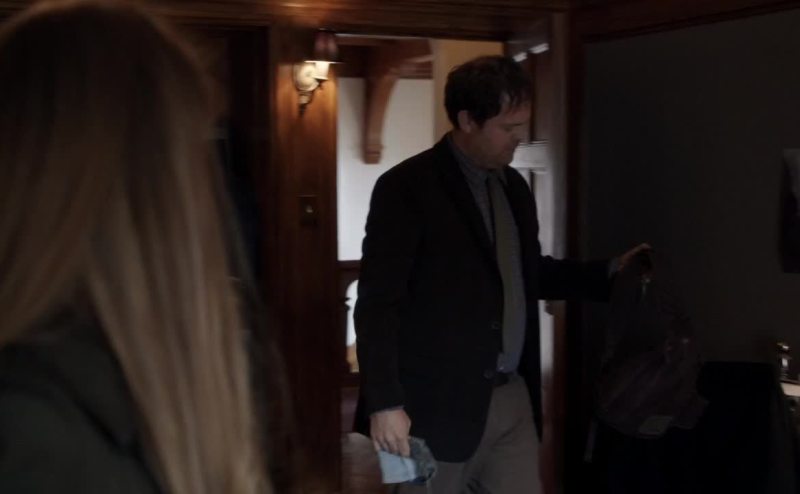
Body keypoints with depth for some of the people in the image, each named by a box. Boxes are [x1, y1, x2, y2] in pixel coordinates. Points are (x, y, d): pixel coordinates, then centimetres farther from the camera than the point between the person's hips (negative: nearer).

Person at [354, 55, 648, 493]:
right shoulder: (406, 187, -12)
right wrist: (385, 402, -20)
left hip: (513, 398, 7)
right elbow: (377, 302, -15)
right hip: (438, 404, -6)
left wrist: (607, 273, 10)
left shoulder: (514, 187, 11)